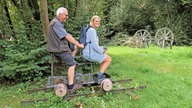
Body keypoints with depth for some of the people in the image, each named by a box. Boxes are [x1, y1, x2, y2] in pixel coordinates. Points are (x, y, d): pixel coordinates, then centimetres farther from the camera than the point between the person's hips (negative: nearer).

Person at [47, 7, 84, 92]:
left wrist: (76, 43, 6)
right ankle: (71, 86, -3)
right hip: (59, 49, -10)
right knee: (72, 65, -7)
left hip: (61, 47, 10)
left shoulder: (59, 23, 15)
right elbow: (67, 36, -21)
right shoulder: (56, 23, -19)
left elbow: (66, 36, 14)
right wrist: (78, 44, -14)